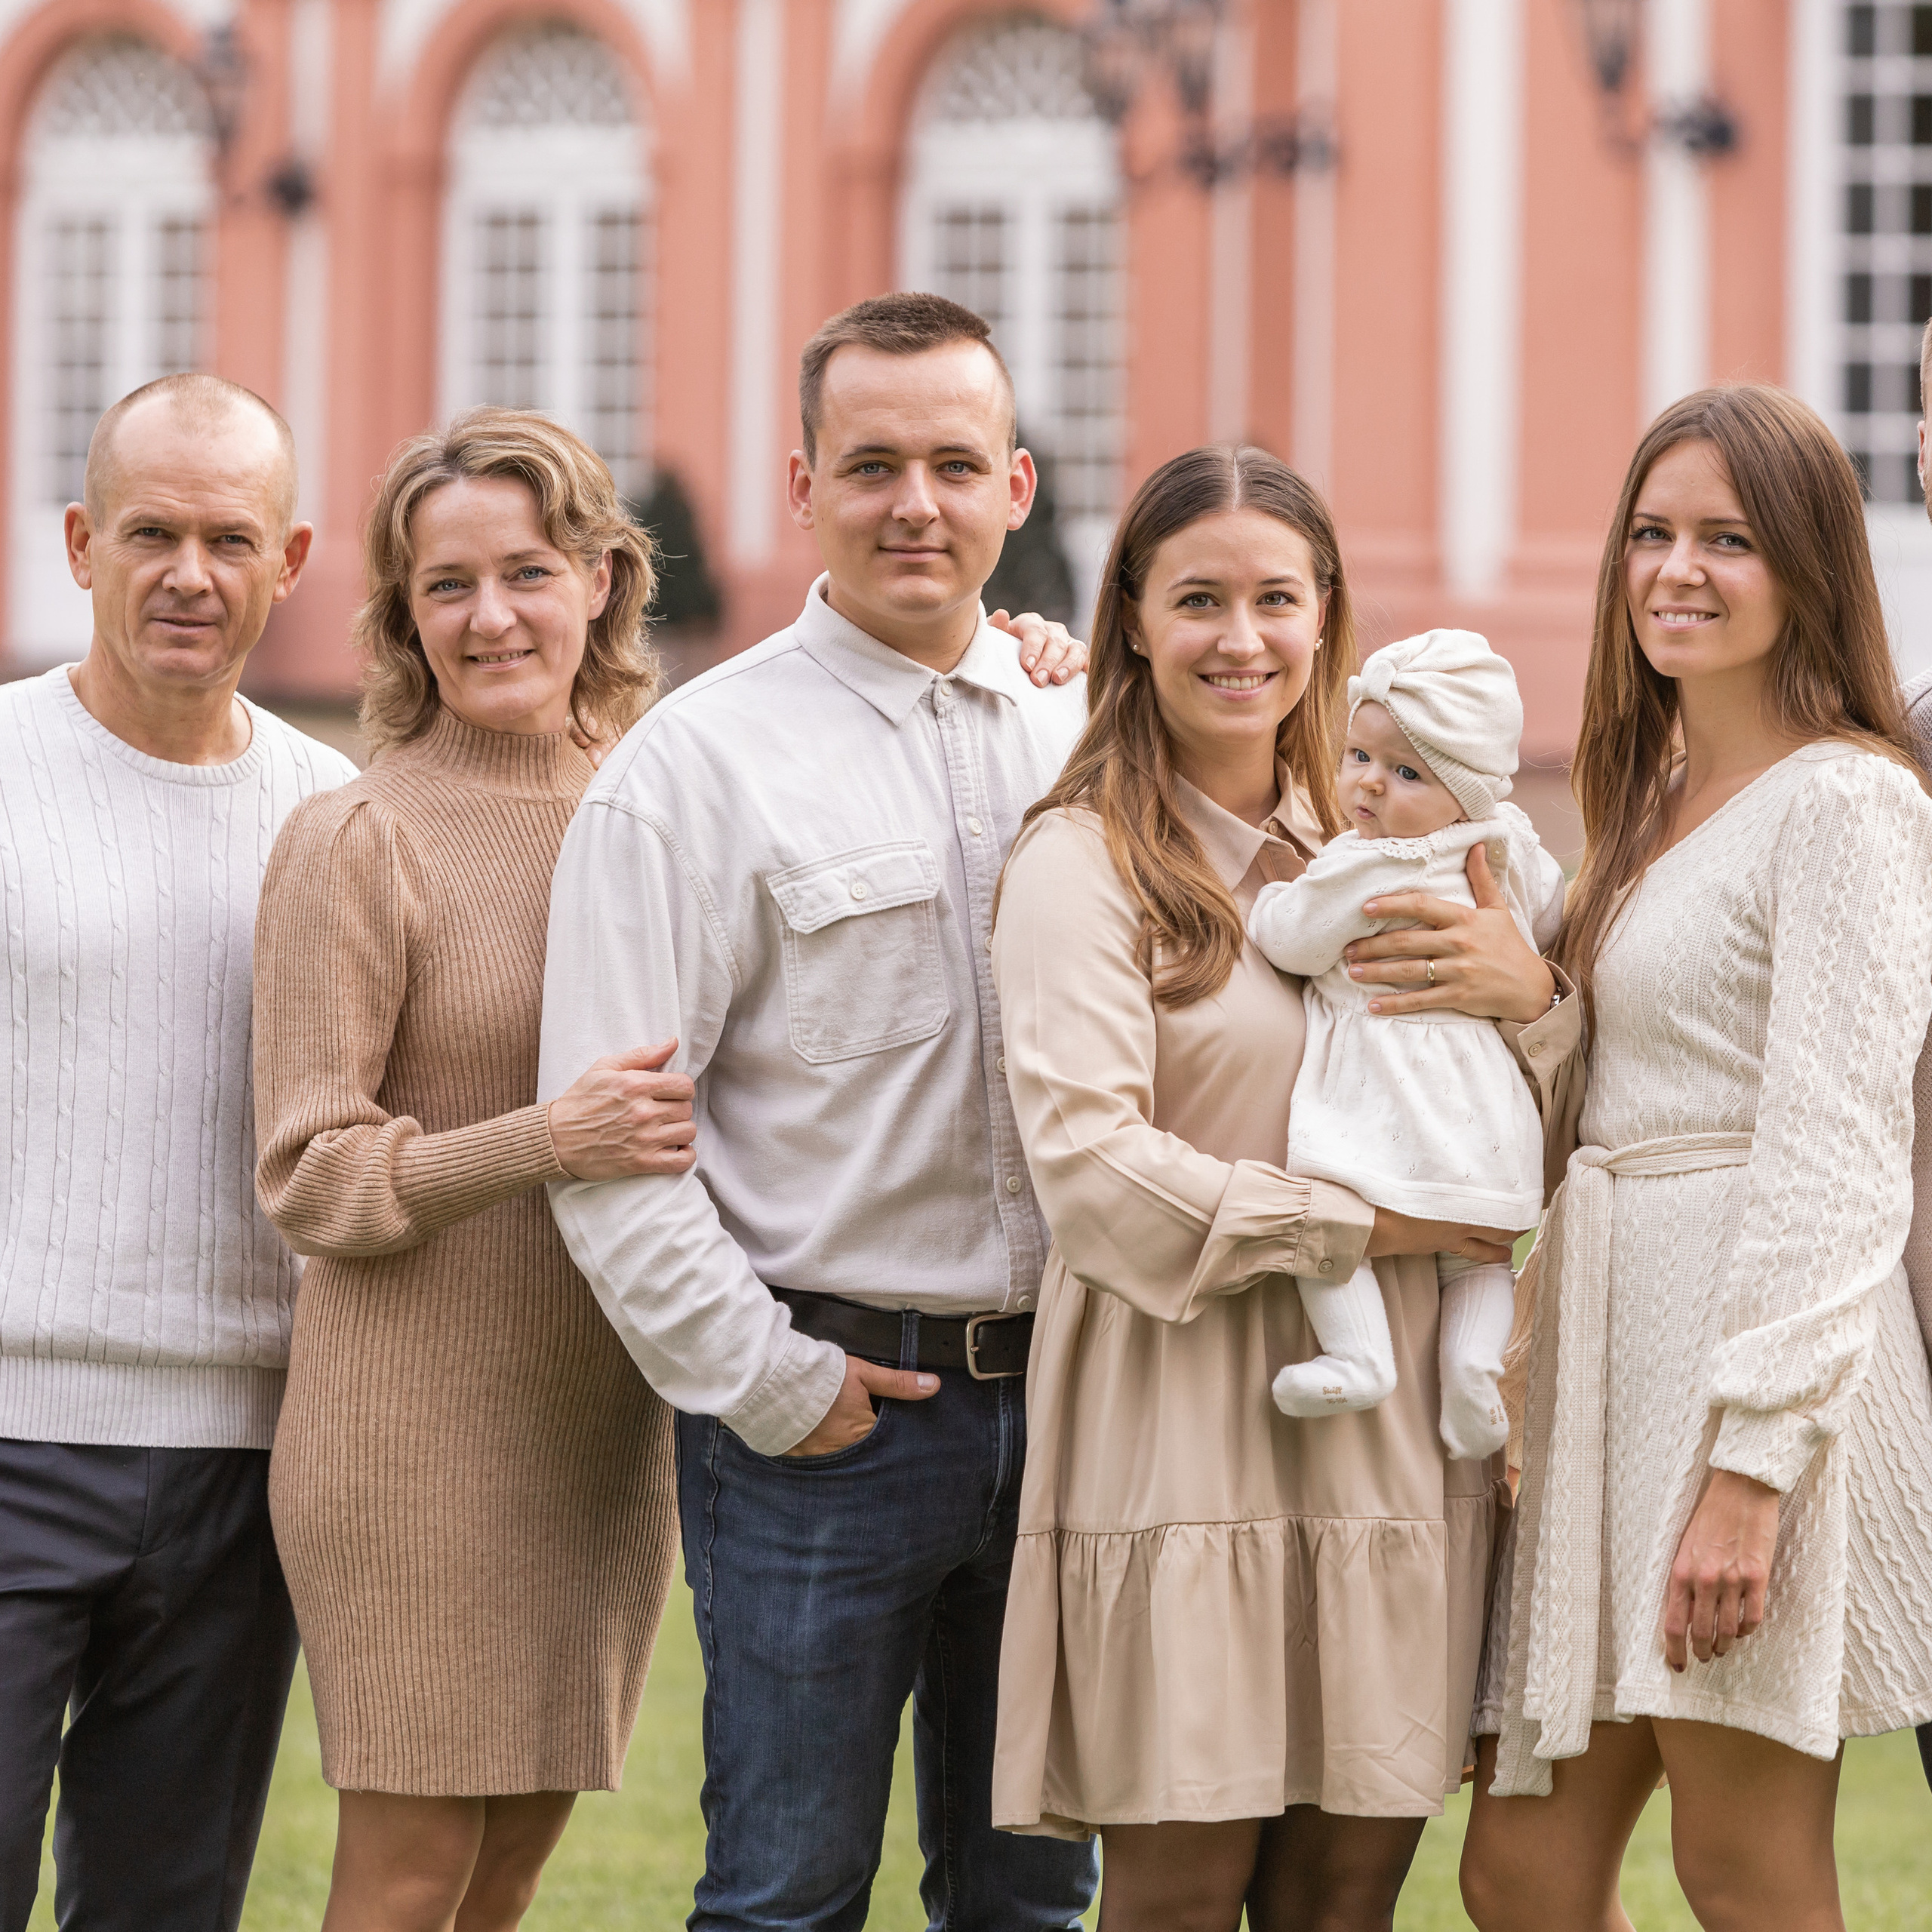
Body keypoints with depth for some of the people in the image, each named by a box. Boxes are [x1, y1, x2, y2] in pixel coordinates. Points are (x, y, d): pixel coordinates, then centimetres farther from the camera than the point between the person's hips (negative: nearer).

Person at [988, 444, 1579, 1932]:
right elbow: (1092, 1167, -14)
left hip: (1393, 1446, 5)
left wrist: (1532, 997, -5)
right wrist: (1359, 1224, -11)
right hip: (1181, 1440, -5)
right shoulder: (1083, 861, -3)